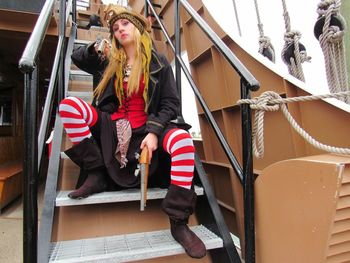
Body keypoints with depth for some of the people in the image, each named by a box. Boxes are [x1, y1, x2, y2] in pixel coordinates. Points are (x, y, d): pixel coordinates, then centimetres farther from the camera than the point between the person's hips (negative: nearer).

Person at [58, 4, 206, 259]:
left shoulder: (158, 62, 4)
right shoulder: (111, 61, 14)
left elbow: (172, 103, -2)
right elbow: (77, 57, 30)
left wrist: (154, 131, -19)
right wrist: (95, 49, 6)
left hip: (145, 128, -3)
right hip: (111, 125, 4)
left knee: (183, 141, -33)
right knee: (68, 105, -16)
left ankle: (179, 222, -21)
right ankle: (96, 174, -12)